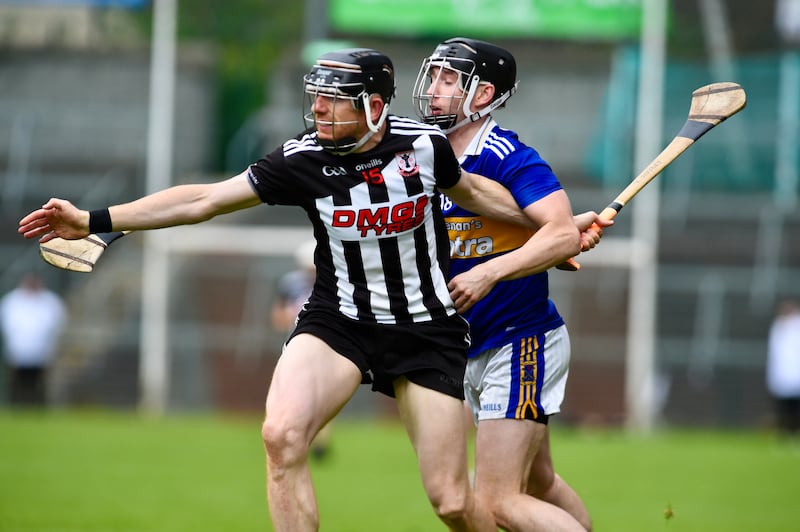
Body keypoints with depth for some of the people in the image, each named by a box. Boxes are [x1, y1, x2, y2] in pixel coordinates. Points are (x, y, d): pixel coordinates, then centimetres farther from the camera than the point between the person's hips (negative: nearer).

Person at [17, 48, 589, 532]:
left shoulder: (424, 144, -10)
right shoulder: (303, 159, -10)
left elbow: (470, 189, 12)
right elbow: (205, 199, -7)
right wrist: (93, 220, -11)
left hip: (426, 330, -1)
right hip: (338, 320, 1)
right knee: (282, 434, -25)